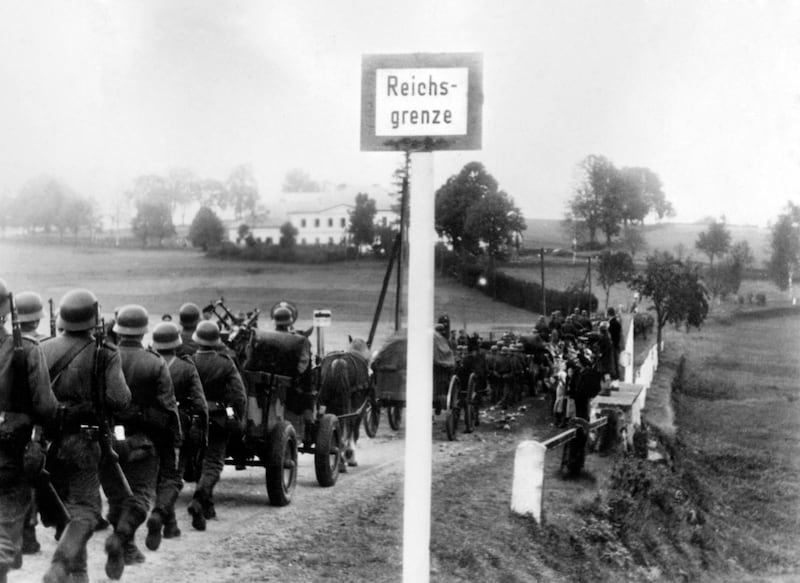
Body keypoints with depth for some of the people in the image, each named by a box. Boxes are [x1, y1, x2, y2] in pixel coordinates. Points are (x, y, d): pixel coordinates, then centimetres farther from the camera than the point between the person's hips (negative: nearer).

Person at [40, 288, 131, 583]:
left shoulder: (43, 350, 2)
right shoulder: (103, 353, -8)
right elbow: (118, 399, -16)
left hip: (46, 439, 5)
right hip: (82, 440, -5)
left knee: (65, 505, 20)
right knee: (85, 510, 1)